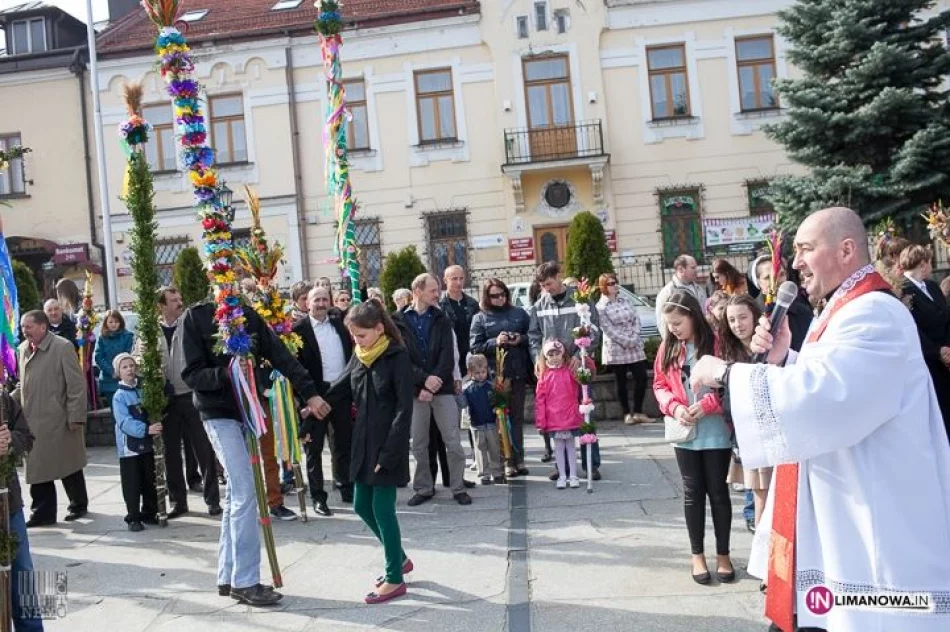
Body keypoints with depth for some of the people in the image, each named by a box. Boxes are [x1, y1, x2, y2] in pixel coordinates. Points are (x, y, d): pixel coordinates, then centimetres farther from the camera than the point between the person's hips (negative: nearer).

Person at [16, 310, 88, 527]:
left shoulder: (62, 347, -11)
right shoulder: (23, 349, 9)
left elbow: (77, 384, -12)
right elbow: (24, 384, 19)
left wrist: (75, 417, -15)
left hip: (58, 420, -6)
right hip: (32, 420, 6)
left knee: (69, 467, 8)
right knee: (38, 467, 7)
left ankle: (79, 505, 25)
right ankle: (43, 512, 17)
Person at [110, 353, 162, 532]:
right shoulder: (119, 396, -8)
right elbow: (125, 423, -19)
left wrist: (155, 427, -6)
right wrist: (146, 429, -30)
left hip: (147, 444, 5)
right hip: (129, 447, -5)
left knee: (149, 482, 12)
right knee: (132, 485, 0)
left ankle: (149, 513, 25)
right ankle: (133, 518, 9)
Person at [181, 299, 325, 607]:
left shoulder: (248, 315, 5)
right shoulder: (196, 317, -8)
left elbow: (281, 356, -3)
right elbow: (191, 374, -11)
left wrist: (310, 393, -12)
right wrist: (225, 373, -28)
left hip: (248, 411, 5)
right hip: (219, 414, -5)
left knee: (236, 495, 10)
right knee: (245, 493, -11)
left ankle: (228, 577, 20)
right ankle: (245, 581, -2)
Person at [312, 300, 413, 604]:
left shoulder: (398, 357, -14)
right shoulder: (359, 356, 7)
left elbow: (404, 409, -16)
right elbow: (337, 392, 12)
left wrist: (390, 452, -20)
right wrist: (309, 424, 6)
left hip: (388, 445, -7)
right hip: (364, 442, 8)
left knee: (382, 508, -3)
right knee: (362, 506, 12)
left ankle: (395, 578, 11)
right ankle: (399, 557, 31)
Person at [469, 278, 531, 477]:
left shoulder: (519, 314, 11)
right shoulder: (480, 318, 5)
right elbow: (474, 347, 0)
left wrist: (521, 339, -8)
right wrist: (495, 342, -14)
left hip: (518, 373, 2)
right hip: (494, 374, -2)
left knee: (517, 416, 6)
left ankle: (518, 459, 13)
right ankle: (507, 461, 6)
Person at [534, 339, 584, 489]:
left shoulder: (570, 370, 0)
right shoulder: (544, 375, -1)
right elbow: (539, 399, -1)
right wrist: (540, 421, -3)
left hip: (570, 416, 0)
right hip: (553, 418, 0)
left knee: (571, 444, 9)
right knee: (558, 446, 8)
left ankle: (573, 475, 17)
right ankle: (562, 476, 16)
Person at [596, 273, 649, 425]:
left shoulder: (624, 301, 11)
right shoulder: (601, 308, -8)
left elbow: (636, 319, 6)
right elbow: (609, 330, -13)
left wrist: (635, 338, -9)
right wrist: (627, 342, -17)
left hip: (635, 347, 5)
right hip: (616, 350, -5)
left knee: (641, 377, 1)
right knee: (621, 382, 3)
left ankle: (638, 412, 13)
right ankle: (627, 414, 13)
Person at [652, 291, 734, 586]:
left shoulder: (717, 343, -9)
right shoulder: (668, 347, 2)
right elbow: (659, 384, 7)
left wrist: (707, 404, -20)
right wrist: (674, 407, -10)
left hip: (716, 431, -3)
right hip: (684, 433, 3)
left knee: (717, 490, 7)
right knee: (693, 491, 10)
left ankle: (723, 554, 21)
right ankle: (697, 555, 22)